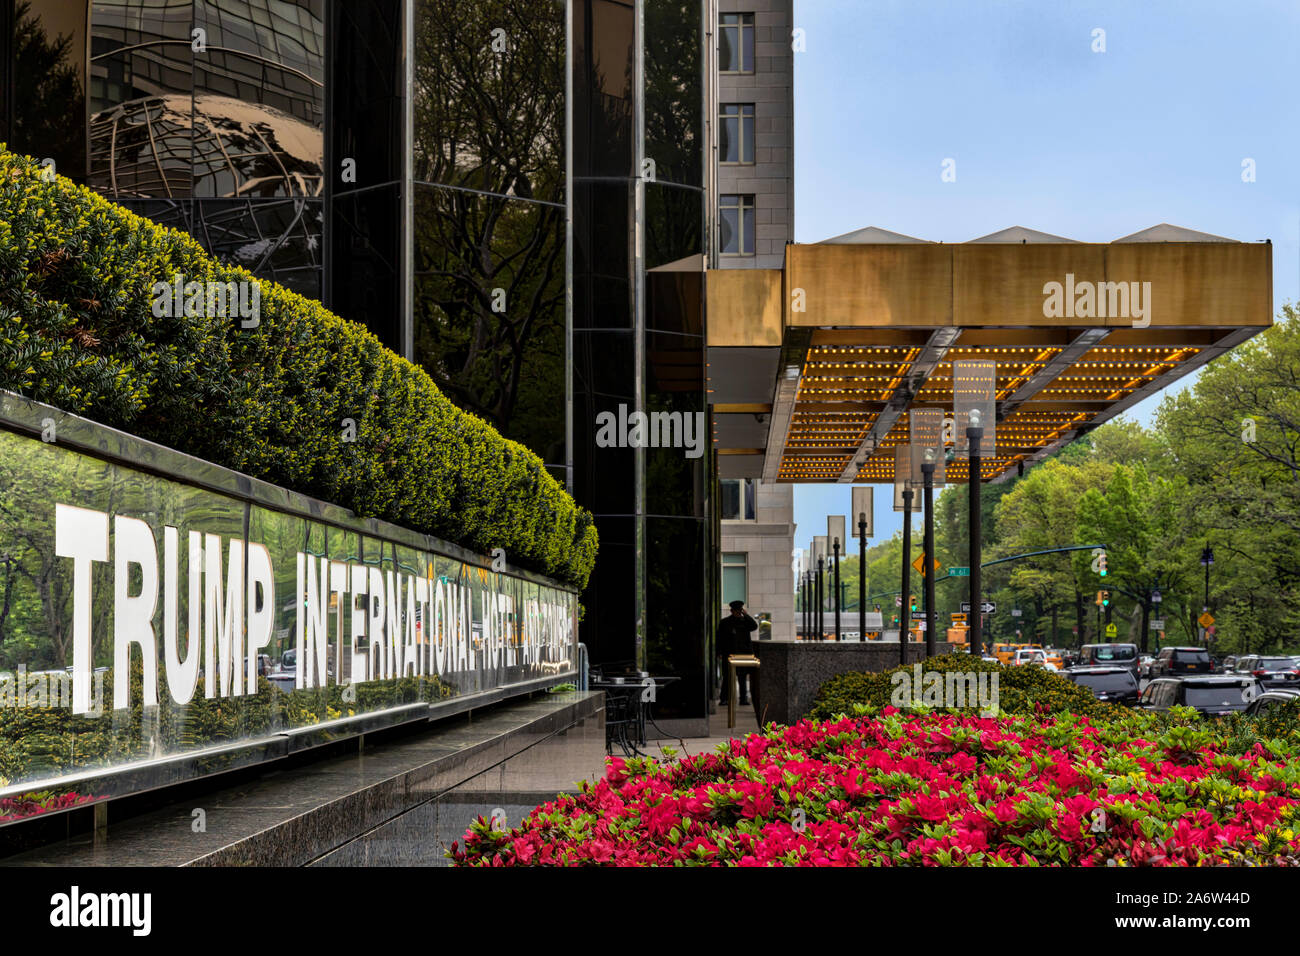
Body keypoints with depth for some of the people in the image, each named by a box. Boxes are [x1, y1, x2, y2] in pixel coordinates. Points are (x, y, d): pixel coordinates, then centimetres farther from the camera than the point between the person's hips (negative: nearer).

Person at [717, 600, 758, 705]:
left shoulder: (745, 621, 12)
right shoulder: (725, 622, 6)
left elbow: (754, 626, -5)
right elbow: (720, 638, 4)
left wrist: (746, 615, -7)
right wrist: (719, 653, -3)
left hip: (743, 653, 2)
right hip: (729, 654, -2)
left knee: (743, 677, 4)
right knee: (727, 677, -2)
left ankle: (743, 699, 8)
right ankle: (724, 699, 2)